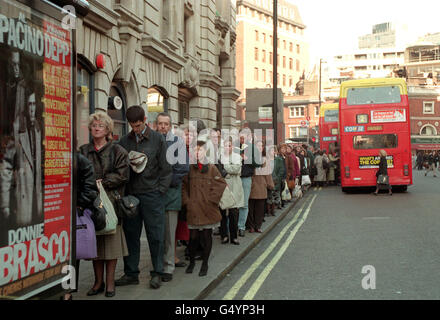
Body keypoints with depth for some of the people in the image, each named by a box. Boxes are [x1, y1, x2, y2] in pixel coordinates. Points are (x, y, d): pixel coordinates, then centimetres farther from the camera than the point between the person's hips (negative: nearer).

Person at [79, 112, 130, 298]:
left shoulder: (117, 151, 5)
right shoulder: (83, 151, 13)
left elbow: (122, 175, -4)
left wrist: (102, 182, -12)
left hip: (111, 201, -2)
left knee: (111, 239, -2)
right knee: (94, 240, 5)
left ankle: (110, 282, 6)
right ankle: (98, 282, 14)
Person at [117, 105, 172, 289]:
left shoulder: (158, 139, 1)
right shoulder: (124, 141, 9)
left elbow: (165, 167, 0)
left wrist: (160, 190, -7)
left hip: (152, 194, -3)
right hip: (131, 194, 3)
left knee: (155, 236, 1)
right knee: (130, 234, 8)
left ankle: (157, 273, 12)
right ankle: (131, 273, 18)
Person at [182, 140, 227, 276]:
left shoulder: (212, 168, -1)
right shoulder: (190, 169, 6)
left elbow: (222, 185, -4)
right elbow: (183, 186, 11)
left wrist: (211, 200, -8)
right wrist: (186, 201, 1)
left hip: (208, 210, -1)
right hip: (193, 210, 2)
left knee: (206, 236, 5)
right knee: (193, 237, 5)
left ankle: (205, 263, 17)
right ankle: (191, 261, 24)